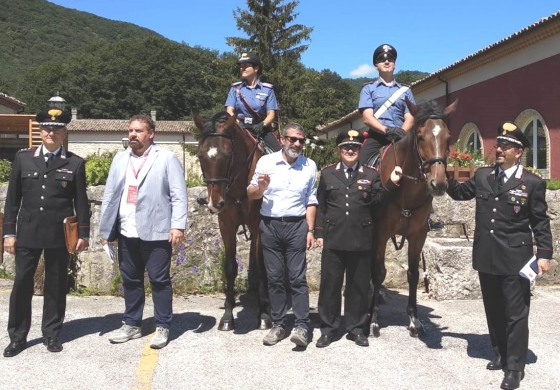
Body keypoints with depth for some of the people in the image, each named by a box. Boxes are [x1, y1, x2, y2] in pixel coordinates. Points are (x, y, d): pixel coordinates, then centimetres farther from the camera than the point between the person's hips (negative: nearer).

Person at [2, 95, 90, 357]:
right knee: (22, 283, 5)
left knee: (56, 285, 8)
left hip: (59, 234, -1)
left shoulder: (75, 163, 2)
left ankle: (51, 333, 21)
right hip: (27, 232, 1)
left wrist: (83, 234, -2)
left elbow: (81, 202, 2)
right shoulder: (23, 158, 5)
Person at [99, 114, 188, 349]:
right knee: (130, 280, 15)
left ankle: (162, 327, 15)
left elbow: (179, 195, -8)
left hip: (156, 231, -5)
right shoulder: (120, 159, 13)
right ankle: (131, 324, 28)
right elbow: (110, 194, 12)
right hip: (126, 232, 5)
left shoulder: (166, 159, -3)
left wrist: (178, 226, -15)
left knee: (159, 280, 3)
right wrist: (105, 227, 8)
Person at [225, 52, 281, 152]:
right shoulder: (236, 88, 9)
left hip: (261, 128, 0)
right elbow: (230, 111, 3)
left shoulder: (267, 89, 6)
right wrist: (238, 124, -16)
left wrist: (263, 125, -19)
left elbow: (271, 114, 1)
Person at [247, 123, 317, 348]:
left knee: (297, 277, -1)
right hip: (270, 226, 1)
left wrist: (310, 230, -1)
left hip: (296, 226, -1)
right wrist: (261, 187, -18)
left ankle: (301, 326, 4)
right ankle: (278, 325, 17)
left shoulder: (309, 166, 3)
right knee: (274, 278, 7)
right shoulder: (266, 162, 0)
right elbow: (251, 194, 4)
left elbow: (311, 201, 5)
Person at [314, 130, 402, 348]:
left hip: (361, 240, 0)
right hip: (333, 239, 0)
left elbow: (377, 202, -2)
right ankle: (328, 328, 18)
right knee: (330, 284, 6)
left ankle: (356, 328, 22)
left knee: (359, 285, 9)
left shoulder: (371, 174, 7)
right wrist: (319, 233, 1)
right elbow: (320, 206, 7)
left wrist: (392, 183, -13)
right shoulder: (327, 173, 8)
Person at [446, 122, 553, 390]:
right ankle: (500, 355, 33)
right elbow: (460, 193, 19)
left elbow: (540, 222, -3)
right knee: (493, 311, 17)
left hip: (515, 259, -5)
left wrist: (544, 254, -9)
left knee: (516, 314, 3)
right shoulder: (482, 176, 7)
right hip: (487, 256, 5)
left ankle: (515, 368, 14)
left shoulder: (533, 183, -5)